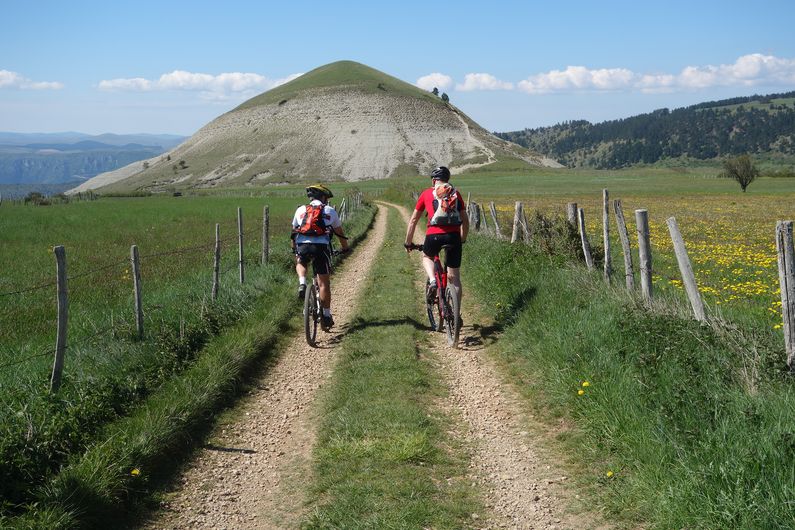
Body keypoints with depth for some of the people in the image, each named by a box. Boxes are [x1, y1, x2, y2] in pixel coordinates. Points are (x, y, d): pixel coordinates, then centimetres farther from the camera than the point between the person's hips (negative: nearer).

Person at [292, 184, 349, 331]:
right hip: (321, 246, -2)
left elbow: (294, 231, 29)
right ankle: (326, 316, 8)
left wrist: (294, 249, 43)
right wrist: (345, 248, 41)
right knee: (324, 282, 6)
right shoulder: (330, 211, 18)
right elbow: (339, 233, 26)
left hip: (302, 245, 2)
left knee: (300, 263, 35)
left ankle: (302, 284, 6)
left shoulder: (301, 210, 21)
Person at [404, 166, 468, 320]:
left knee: (426, 257, 32)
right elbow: (465, 221, 20)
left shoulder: (427, 194, 14)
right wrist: (463, 239, 35)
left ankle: (432, 281, 5)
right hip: (454, 236, 1)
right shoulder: (456, 193, 18)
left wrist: (407, 243, 27)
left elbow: (413, 220, 18)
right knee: (454, 277, 12)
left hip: (434, 235, -1)